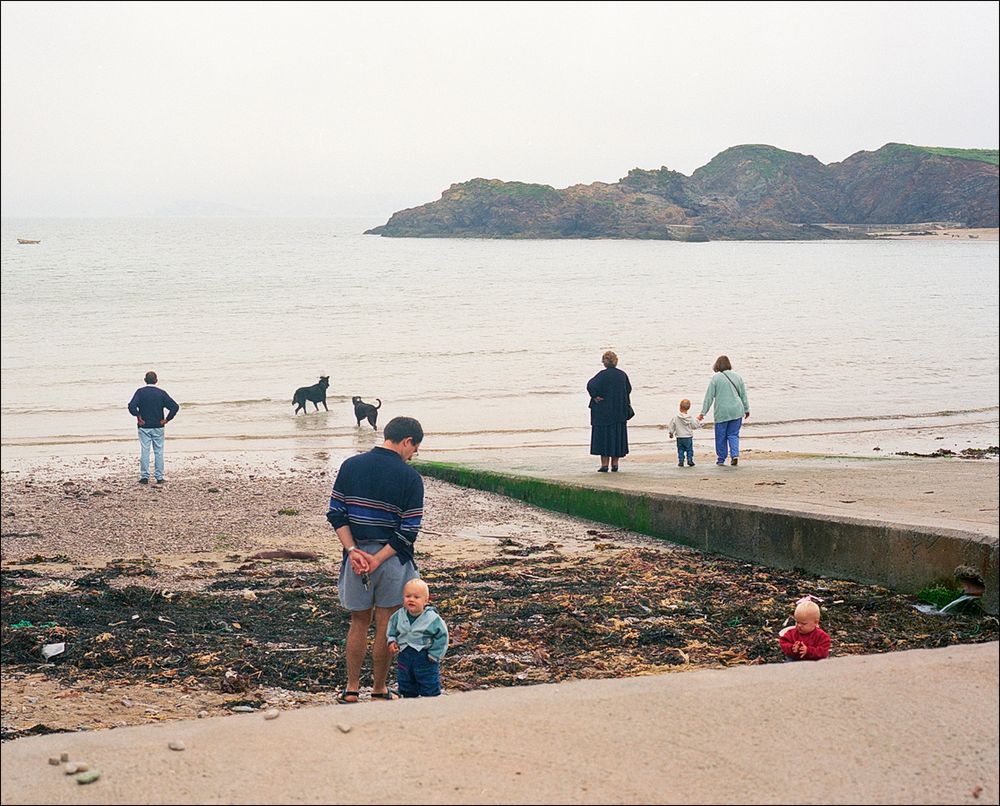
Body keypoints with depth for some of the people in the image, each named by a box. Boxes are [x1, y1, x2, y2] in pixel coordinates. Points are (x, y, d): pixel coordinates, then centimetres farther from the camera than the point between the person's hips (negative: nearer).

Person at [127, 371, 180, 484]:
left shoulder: (140, 392, -5)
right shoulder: (161, 393, -2)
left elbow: (131, 406, -19)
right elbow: (175, 407, -9)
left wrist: (138, 417, -7)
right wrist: (167, 419, -1)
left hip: (144, 427, -1)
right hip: (158, 428, 1)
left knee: (144, 452, 3)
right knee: (158, 452, 6)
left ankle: (144, 477, 2)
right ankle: (159, 477, 6)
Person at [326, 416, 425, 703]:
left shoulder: (350, 465, 1)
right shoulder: (409, 477, -10)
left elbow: (336, 514, -1)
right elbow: (409, 531, -14)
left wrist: (353, 550, -7)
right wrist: (377, 560, -13)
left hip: (356, 554, 3)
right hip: (393, 560, -3)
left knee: (359, 623, 17)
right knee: (385, 626, 9)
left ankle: (351, 689, 20)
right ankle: (379, 690, 19)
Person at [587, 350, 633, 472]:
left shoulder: (603, 374, -12)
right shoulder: (622, 375, 5)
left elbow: (591, 385, -25)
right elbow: (628, 389, 17)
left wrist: (595, 396, -12)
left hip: (604, 410, -5)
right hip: (619, 411, 5)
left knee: (603, 436, 1)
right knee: (617, 435, 11)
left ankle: (604, 464, -2)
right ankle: (615, 464, 13)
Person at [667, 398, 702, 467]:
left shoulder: (675, 417, -7)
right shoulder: (689, 418, -7)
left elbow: (670, 425, -2)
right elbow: (694, 426, 1)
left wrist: (671, 433, 13)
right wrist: (697, 420, 17)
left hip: (679, 437, 1)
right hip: (688, 437, -1)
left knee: (680, 450, 8)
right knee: (689, 450, 10)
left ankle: (680, 462, 5)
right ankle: (690, 461, 6)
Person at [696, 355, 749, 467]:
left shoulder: (715, 378, -6)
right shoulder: (737, 377, 6)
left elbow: (709, 396, -5)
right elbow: (743, 395, 13)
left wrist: (703, 412, -1)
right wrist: (746, 409, 24)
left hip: (722, 412, -3)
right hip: (736, 411, 3)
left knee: (721, 436, 8)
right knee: (733, 434, 11)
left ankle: (721, 459, 15)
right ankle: (735, 454, -9)